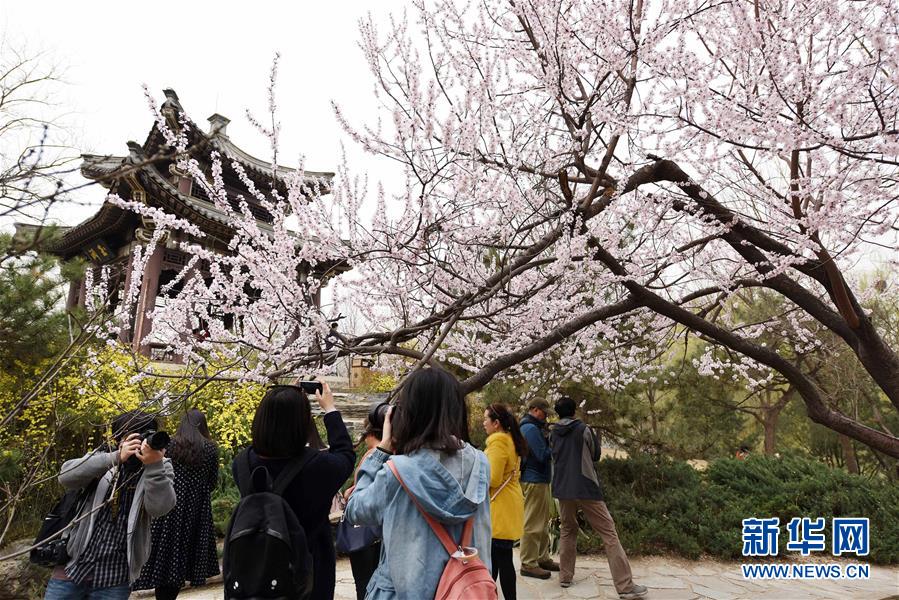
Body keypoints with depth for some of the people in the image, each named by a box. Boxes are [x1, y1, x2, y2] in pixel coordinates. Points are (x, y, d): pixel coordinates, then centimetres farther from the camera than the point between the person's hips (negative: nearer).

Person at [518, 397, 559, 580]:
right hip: (534, 480, -11)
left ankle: (543, 558, 25)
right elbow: (543, 455, -21)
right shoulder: (531, 428, -17)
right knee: (533, 523, -4)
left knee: (543, 522, 17)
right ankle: (528, 564, 2)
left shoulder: (529, 427, 16)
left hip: (539, 479, 11)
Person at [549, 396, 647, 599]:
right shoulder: (584, 429, -5)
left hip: (563, 489, 4)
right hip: (586, 488, -4)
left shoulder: (553, 434, 6)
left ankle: (565, 577, 20)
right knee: (609, 533, -2)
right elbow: (595, 455, 8)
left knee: (567, 531, 21)